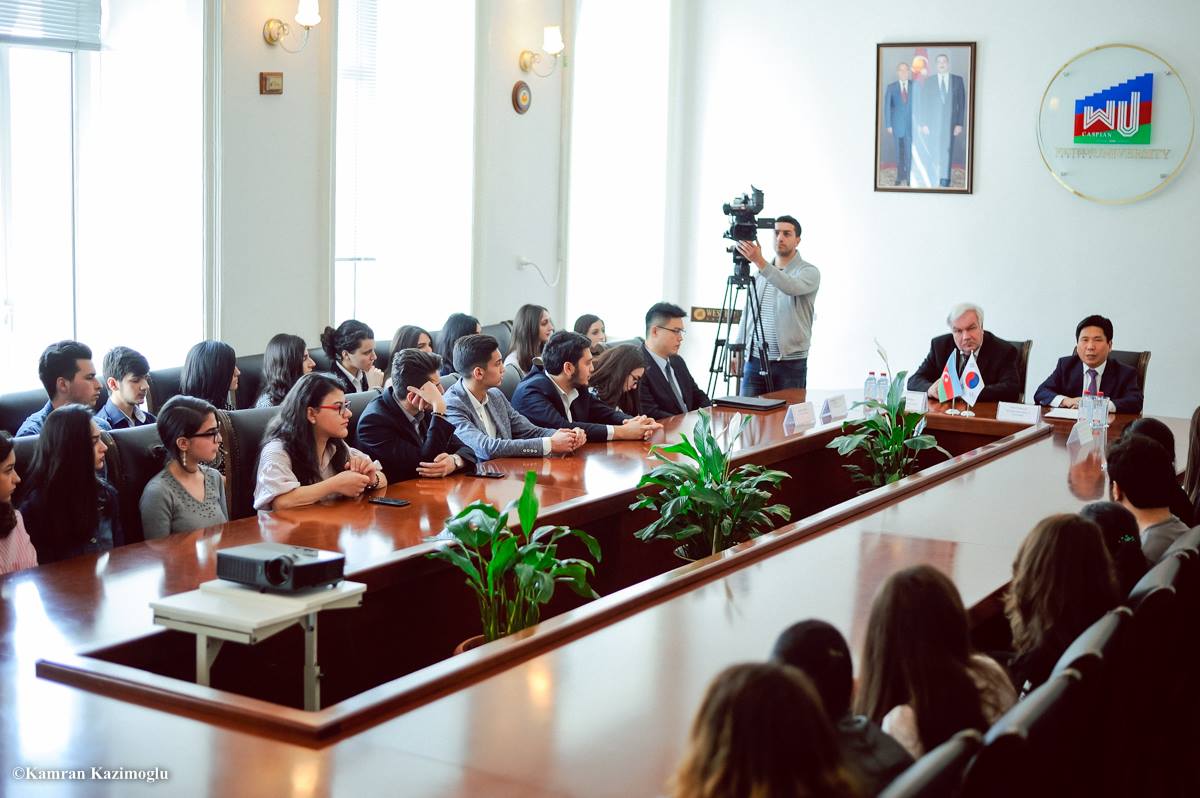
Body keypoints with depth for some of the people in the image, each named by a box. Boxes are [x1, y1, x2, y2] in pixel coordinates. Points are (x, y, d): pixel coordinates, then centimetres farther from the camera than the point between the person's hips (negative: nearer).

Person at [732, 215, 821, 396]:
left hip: (790, 362, -5)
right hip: (754, 360, 5)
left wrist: (760, 262, -38)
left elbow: (792, 287, -28)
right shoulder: (760, 273, 14)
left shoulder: (809, 272, -5)